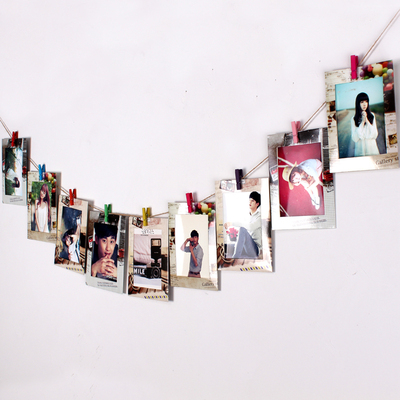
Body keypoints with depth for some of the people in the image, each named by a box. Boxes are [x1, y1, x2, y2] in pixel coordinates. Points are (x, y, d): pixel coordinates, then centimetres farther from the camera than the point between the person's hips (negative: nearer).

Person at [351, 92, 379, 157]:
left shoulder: (372, 116, 6)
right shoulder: (354, 119, -1)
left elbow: (375, 135, -3)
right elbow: (355, 138, -11)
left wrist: (367, 120, -9)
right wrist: (362, 122, -12)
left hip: (372, 149, 2)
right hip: (360, 151, -2)